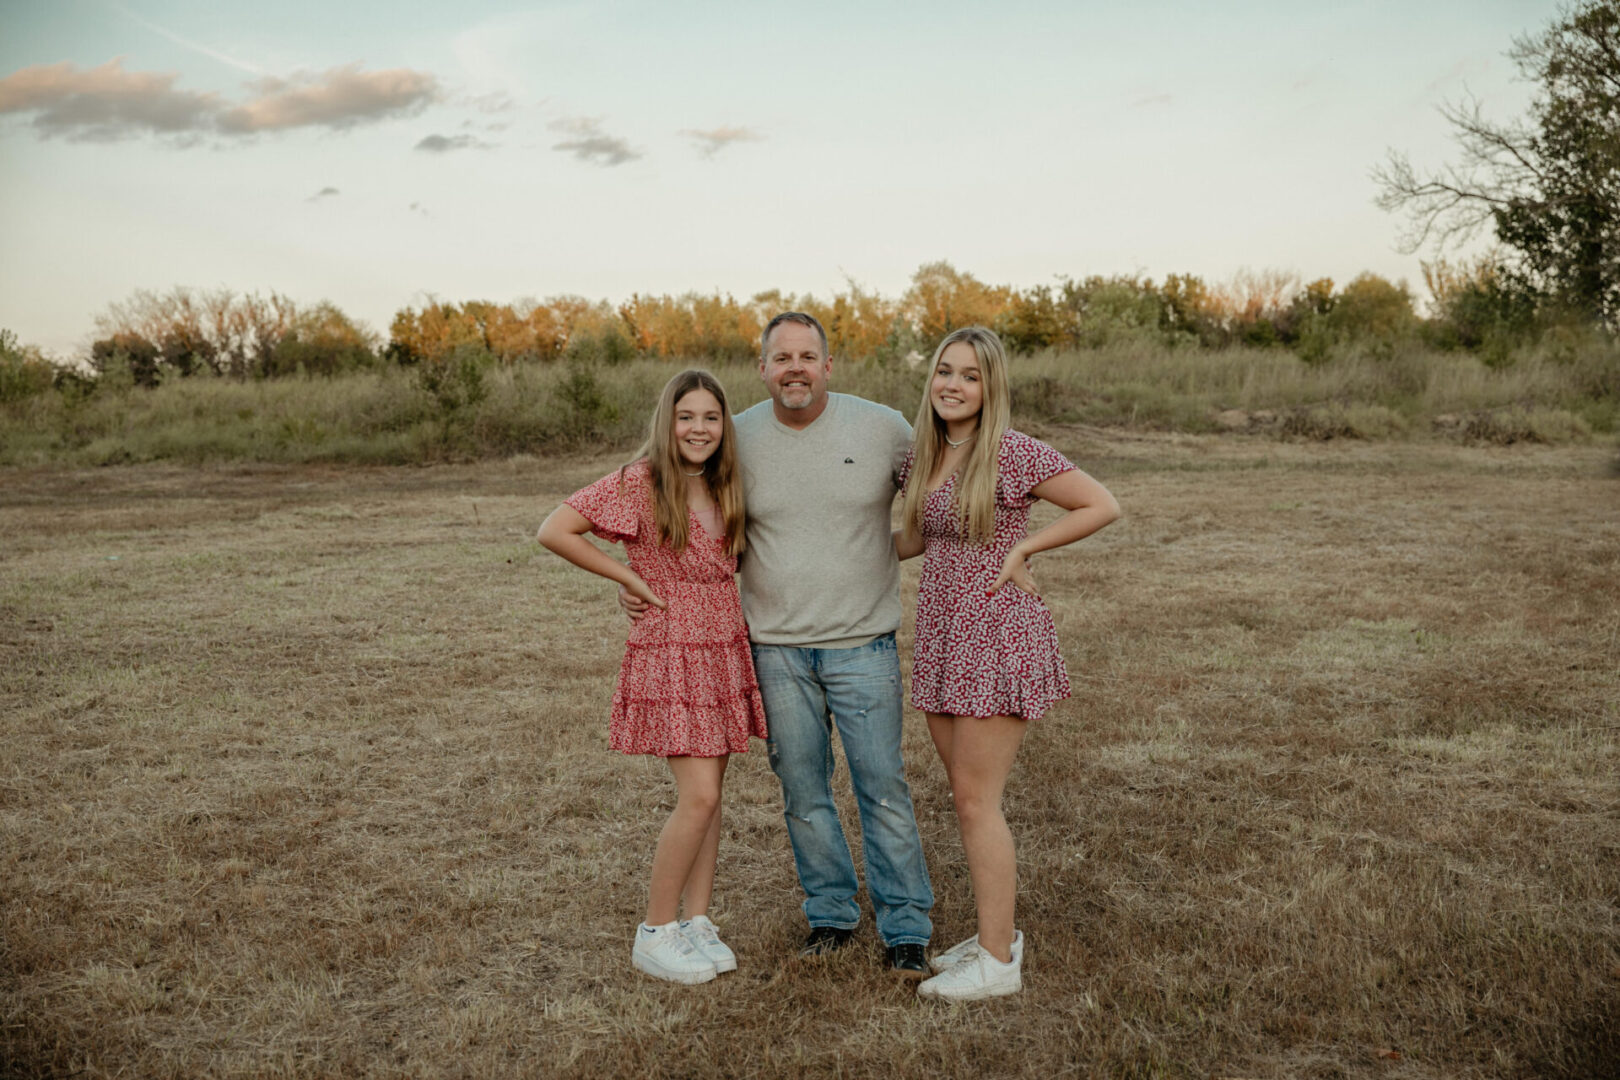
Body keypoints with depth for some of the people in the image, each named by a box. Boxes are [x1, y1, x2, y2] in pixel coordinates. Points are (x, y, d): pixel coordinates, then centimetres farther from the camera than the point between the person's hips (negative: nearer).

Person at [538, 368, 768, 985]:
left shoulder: (723, 489, 9)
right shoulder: (639, 482, -11)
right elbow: (554, 531, -15)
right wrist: (632, 579, -12)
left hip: (725, 651, 6)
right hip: (672, 654, -6)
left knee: (708, 795, 9)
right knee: (699, 796, -10)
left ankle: (697, 922, 21)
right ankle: (655, 936, 5)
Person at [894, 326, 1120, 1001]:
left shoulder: (1015, 453, -13)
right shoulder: (921, 457, 8)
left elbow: (1103, 506, -10)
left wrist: (1022, 548, -11)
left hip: (998, 637, -7)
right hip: (941, 639, 7)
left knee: (975, 800, -4)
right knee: (967, 796, 14)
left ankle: (997, 963, 9)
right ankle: (996, 932, 29)